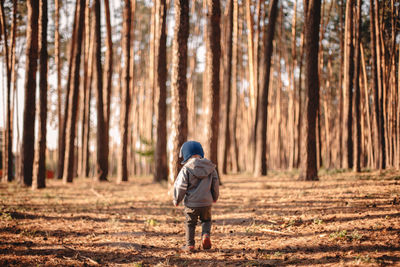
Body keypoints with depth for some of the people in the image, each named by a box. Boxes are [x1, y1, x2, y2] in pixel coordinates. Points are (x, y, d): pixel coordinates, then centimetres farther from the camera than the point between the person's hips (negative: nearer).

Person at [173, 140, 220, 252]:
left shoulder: (186, 169, -12)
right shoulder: (210, 167, 2)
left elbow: (181, 187, -10)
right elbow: (215, 183, 9)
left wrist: (176, 200, 5)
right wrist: (215, 197, 25)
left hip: (191, 203, -3)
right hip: (206, 202, 3)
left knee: (190, 223, 12)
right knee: (206, 220, 22)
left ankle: (190, 245, 14)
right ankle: (206, 235, -4)